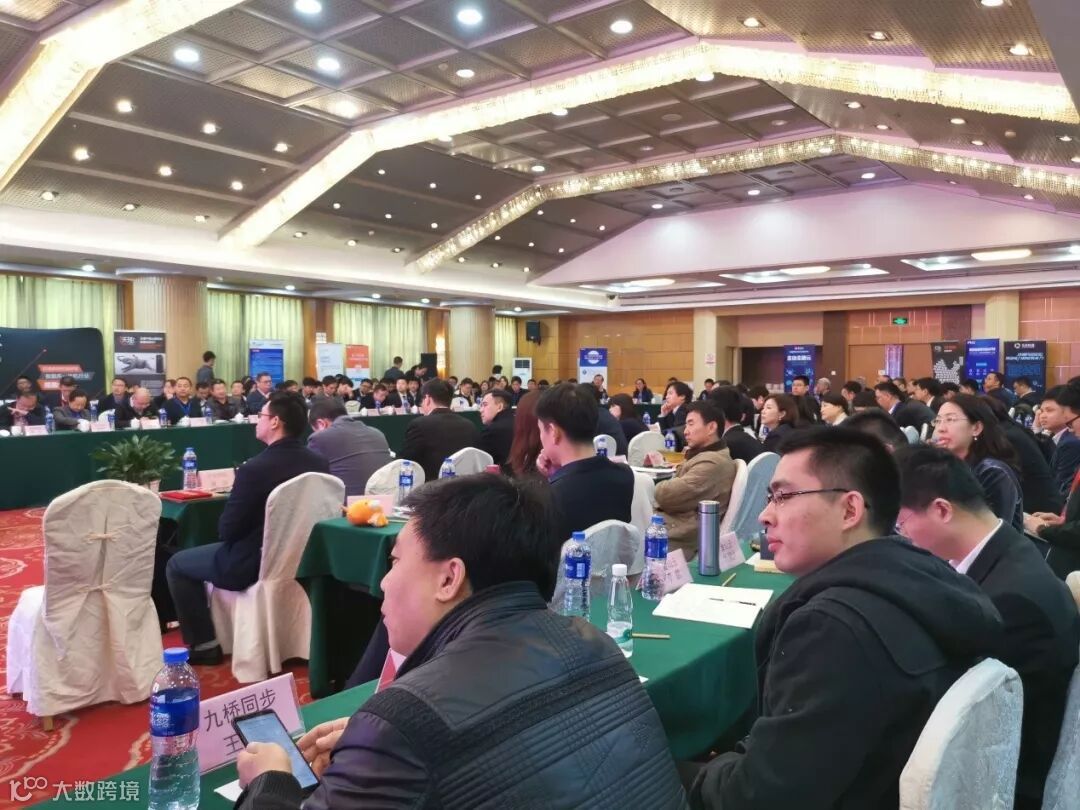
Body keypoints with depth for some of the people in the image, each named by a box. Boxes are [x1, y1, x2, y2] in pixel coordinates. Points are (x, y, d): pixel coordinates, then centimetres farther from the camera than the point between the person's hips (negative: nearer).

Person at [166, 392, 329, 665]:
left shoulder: (255, 468, -25)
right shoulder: (320, 463, -5)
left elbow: (227, 531, -17)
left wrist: (227, 526, 7)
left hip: (254, 564, -7)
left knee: (177, 565, 16)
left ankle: (204, 644, 18)